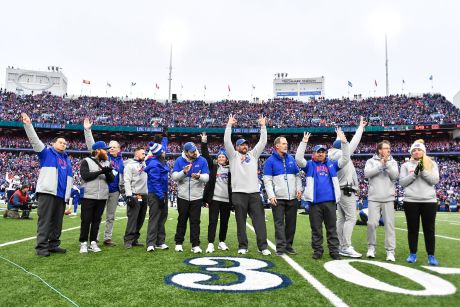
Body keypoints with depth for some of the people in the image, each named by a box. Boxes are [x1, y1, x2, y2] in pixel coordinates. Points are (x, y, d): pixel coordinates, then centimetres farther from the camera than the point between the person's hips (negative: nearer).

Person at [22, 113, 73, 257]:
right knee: (45, 220, -6)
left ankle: (53, 244, 15)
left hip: (61, 194, 6)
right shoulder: (46, 153, 9)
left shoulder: (66, 159, 25)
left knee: (57, 221, 8)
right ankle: (42, 247, -3)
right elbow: (35, 140, -4)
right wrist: (28, 125, -14)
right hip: (47, 192, -6)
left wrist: (71, 190, 18)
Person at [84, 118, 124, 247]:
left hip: (114, 191, 3)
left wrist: (122, 188, 4)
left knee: (110, 216, 11)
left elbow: (123, 177, 15)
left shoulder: (121, 162, 7)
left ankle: (107, 238, 21)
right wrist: (87, 130, -18)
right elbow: (91, 144, -9)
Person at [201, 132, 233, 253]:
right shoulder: (213, 166, 7)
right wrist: (204, 142, -5)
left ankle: (222, 242, 24)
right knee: (213, 221, -2)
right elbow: (206, 155, 2)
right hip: (214, 198, -1)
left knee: (224, 222, 10)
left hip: (227, 199, 2)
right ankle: (210, 244, 1)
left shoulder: (230, 169, 7)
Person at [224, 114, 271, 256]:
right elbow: (227, 142, -2)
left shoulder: (253, 154, 18)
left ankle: (263, 246, 3)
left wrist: (263, 126, 9)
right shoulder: (233, 155, 9)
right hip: (239, 193, -2)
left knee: (259, 220, -1)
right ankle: (242, 246, 13)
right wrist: (229, 125, -4)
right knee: (241, 221, 4)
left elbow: (262, 142, 13)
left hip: (254, 192, 3)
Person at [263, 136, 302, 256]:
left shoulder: (291, 159, 12)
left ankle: (288, 245, 19)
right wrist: (271, 196, -14)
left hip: (293, 197, 4)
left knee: (291, 222, 9)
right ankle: (281, 246, 2)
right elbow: (267, 180, -6)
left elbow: (297, 175, 16)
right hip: (278, 198, -4)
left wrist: (299, 189, 2)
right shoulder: (270, 161, -2)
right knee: (279, 223, -2)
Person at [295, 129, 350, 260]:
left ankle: (334, 250, 15)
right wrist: (304, 142, -13)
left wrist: (344, 142, -5)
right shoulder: (309, 165, 6)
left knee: (332, 228, 8)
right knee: (316, 229, 7)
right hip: (315, 202, -1)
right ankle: (317, 250, 16)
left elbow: (345, 159, 5)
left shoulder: (331, 165, 12)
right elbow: (298, 158, -8)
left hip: (330, 202, 2)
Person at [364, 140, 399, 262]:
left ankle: (390, 251, 7)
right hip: (374, 198, -1)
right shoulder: (371, 161, 6)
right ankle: (371, 247, 15)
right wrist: (381, 165, -13)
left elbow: (395, 176, -7)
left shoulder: (393, 162, 10)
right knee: (372, 223, -4)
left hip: (388, 198, 1)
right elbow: (367, 173, -11)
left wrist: (387, 163, -13)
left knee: (389, 224, 0)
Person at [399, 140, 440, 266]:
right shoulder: (406, 165, 8)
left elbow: (435, 180, -3)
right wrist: (414, 173, -11)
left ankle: (431, 255, 14)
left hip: (429, 200, 0)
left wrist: (423, 170, -14)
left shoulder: (431, 164, 8)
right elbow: (402, 182, -1)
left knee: (429, 229, 5)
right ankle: (413, 254, 16)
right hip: (411, 201, 0)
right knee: (412, 228, 6)